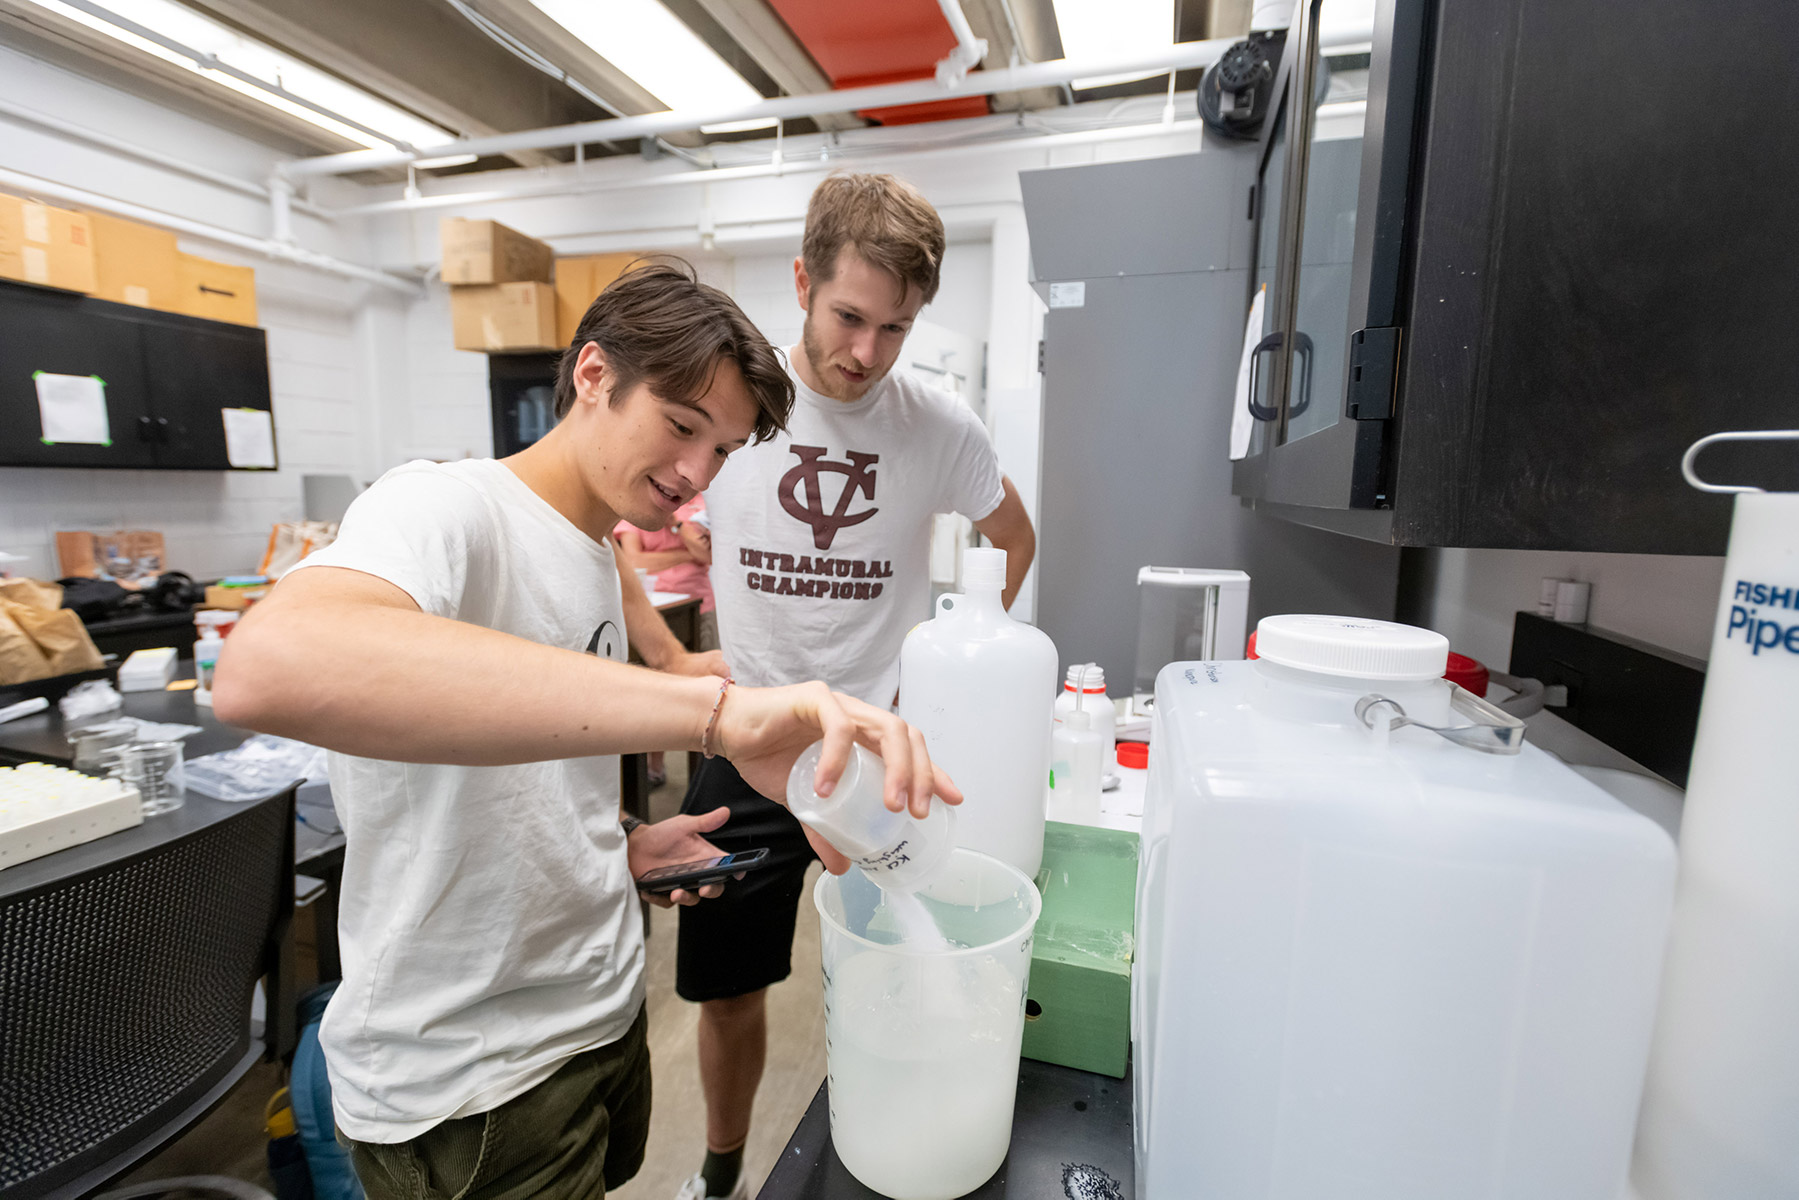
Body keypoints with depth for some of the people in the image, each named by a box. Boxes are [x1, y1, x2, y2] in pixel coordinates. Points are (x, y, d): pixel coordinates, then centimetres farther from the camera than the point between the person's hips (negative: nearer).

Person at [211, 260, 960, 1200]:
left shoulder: (600, 562, 5)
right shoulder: (445, 507, -19)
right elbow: (267, 667, -43)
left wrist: (623, 843, -1)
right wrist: (712, 708, -50)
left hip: (603, 1011, 8)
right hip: (467, 1095, -7)